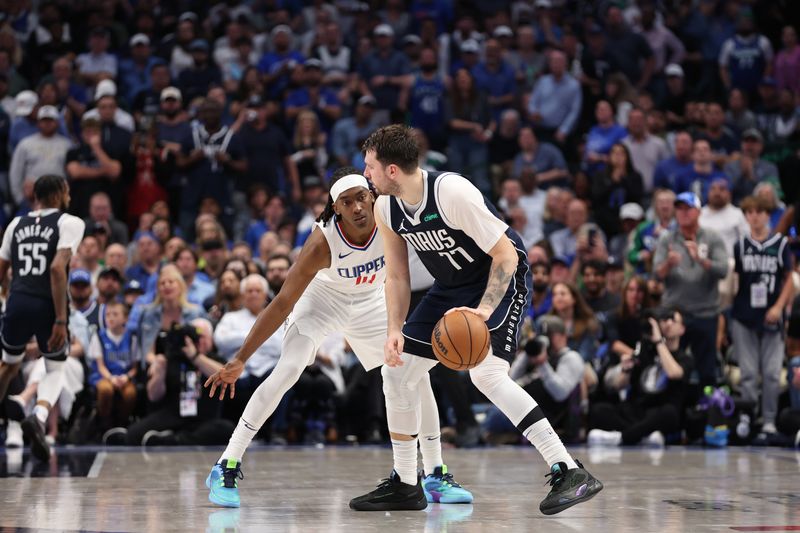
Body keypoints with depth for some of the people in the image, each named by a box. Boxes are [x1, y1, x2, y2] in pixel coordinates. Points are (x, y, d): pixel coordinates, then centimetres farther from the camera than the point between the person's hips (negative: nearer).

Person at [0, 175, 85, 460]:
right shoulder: (69, 223, -2)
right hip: (48, 307, -3)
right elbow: (57, 269, -15)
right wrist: (61, 320, -17)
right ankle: (38, 417, -15)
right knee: (55, 370, 15)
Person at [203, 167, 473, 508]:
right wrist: (240, 360, -28)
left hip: (370, 301, 4)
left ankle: (436, 476, 11)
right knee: (287, 371, -22)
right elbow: (282, 304, -29)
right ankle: (226, 469, -16)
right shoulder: (322, 243, -34)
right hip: (321, 298, -4)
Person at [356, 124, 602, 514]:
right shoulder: (386, 210, -6)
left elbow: (505, 254, -25)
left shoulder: (452, 192, -29)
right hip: (451, 287, 9)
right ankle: (404, 485, 21)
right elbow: (397, 276, 6)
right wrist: (394, 331, -8)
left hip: (501, 278, -9)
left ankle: (569, 473, -30)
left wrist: (484, 311, -37)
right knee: (397, 372, 6)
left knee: (487, 373, -29)